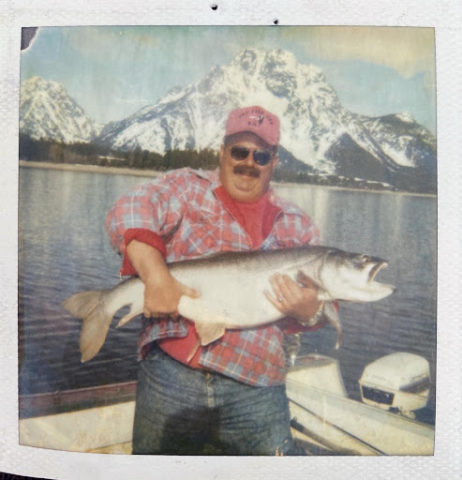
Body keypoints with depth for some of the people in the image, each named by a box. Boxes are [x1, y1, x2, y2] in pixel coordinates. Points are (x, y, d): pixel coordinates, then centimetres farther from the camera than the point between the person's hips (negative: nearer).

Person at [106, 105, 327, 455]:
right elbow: (130, 213, -13)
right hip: (170, 373, -1)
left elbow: (323, 302, 10)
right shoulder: (187, 188, 5)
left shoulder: (296, 225, 11)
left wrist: (310, 312, -14)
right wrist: (156, 276, -27)